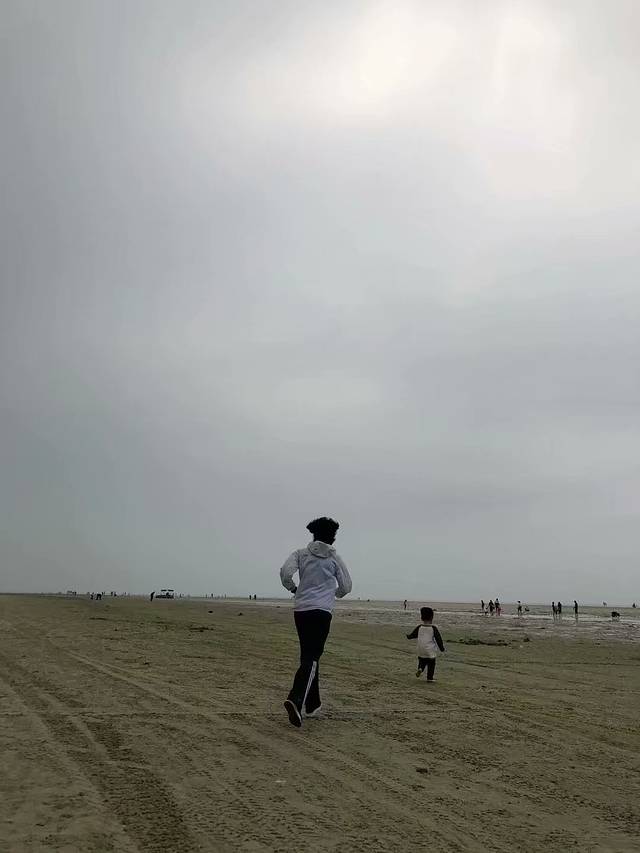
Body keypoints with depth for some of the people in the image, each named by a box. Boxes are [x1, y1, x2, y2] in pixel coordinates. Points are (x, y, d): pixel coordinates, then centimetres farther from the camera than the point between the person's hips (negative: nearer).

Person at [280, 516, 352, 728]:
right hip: (321, 611, -3)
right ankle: (295, 699, -29)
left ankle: (312, 704, 22)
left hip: (300, 610, 3)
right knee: (311, 658, -8)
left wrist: (293, 588, 9)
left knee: (309, 656, 16)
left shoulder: (301, 554, 6)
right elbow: (346, 587, 11)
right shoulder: (334, 558, 6)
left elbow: (285, 572, -9)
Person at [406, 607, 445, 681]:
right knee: (431, 664, 8)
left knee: (421, 661, 19)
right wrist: (442, 647, 7)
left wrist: (408, 636, 30)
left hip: (421, 650, 2)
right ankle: (429, 677, 8)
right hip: (430, 651, -2)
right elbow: (438, 639, -5)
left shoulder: (419, 627, -3)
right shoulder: (433, 628, -10)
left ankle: (420, 669, -8)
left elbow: (412, 635, 7)